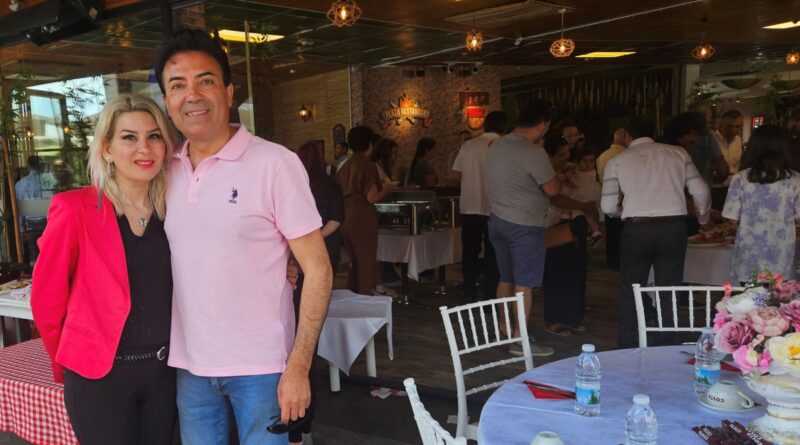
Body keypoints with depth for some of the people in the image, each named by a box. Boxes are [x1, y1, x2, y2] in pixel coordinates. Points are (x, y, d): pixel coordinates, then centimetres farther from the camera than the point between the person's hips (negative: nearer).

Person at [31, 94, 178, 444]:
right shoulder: (75, 209, -13)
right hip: (99, 376, -4)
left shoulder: (172, 210, -1)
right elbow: (47, 298, -4)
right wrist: (68, 365, 6)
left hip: (164, 370, 4)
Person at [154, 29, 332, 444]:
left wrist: (298, 365, -16)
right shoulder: (167, 171, 3)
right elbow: (163, 261, 14)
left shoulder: (274, 163, -12)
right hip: (189, 364, 5)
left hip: (259, 365, -4)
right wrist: (165, 354, 6)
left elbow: (317, 268, -12)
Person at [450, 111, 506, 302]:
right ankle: (490, 298, 9)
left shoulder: (468, 145, 4)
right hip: (492, 208, -3)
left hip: (469, 207, 3)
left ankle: (469, 297, 15)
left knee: (470, 252, 11)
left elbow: (454, 175, 4)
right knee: (492, 255, 6)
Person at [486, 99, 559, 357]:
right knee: (524, 284, -1)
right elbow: (553, 189, -15)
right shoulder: (533, 153, -19)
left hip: (497, 219, 8)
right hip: (524, 226, -8)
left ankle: (504, 330, 26)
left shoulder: (497, 146, 6)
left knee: (506, 279, 17)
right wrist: (555, 175, 5)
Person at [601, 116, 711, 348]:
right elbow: (701, 191, 7)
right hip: (674, 226, 2)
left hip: (636, 228, -1)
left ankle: (629, 348, 17)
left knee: (631, 292, 12)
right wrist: (703, 216, 27)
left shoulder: (617, 161, 7)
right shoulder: (677, 153, 12)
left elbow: (608, 206, 3)